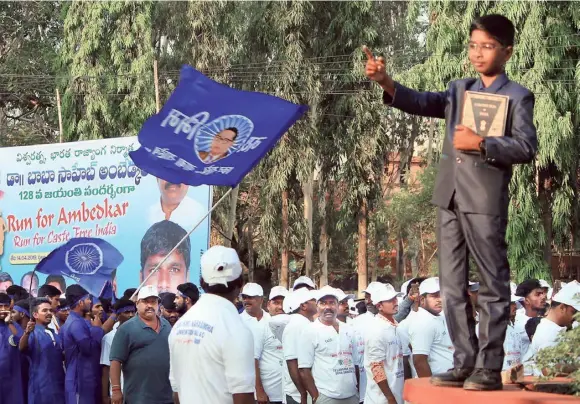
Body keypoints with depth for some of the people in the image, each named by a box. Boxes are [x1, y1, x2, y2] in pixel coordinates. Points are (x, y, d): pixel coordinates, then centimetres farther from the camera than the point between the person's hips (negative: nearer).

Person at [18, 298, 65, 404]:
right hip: (41, 385, -6)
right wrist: (27, 333, -46)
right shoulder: (33, 333, -7)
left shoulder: (55, 334, 14)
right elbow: (22, 348, -27)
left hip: (59, 383, 6)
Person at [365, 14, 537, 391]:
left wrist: (480, 143, -16)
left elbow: (527, 147, -10)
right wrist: (386, 82, -14)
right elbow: (422, 103, 2)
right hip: (450, 199, 6)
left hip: (486, 201, -6)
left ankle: (489, 367, 2)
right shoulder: (459, 90, 16)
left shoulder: (518, 97, 0)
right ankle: (465, 362, 14)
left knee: (492, 285, 0)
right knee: (453, 285, 8)